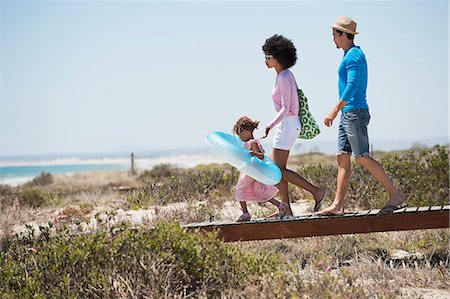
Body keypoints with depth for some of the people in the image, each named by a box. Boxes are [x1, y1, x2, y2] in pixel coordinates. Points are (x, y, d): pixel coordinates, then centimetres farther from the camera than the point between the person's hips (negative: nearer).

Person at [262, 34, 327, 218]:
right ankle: (286, 209, 9)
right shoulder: (284, 75, 13)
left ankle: (316, 192, -8)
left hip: (287, 124, -10)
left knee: (279, 170, -10)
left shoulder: (284, 78, -16)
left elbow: (285, 108, -21)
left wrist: (271, 125, -27)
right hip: (286, 125, 10)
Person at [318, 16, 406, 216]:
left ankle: (395, 194, -5)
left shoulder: (353, 56, -12)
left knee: (362, 157, -10)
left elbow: (352, 86, -23)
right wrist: (339, 111, 25)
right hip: (348, 114, 10)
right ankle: (338, 205, 4)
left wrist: (335, 110, -24)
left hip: (355, 113, -10)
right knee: (342, 158, 6)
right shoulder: (353, 55, 19)